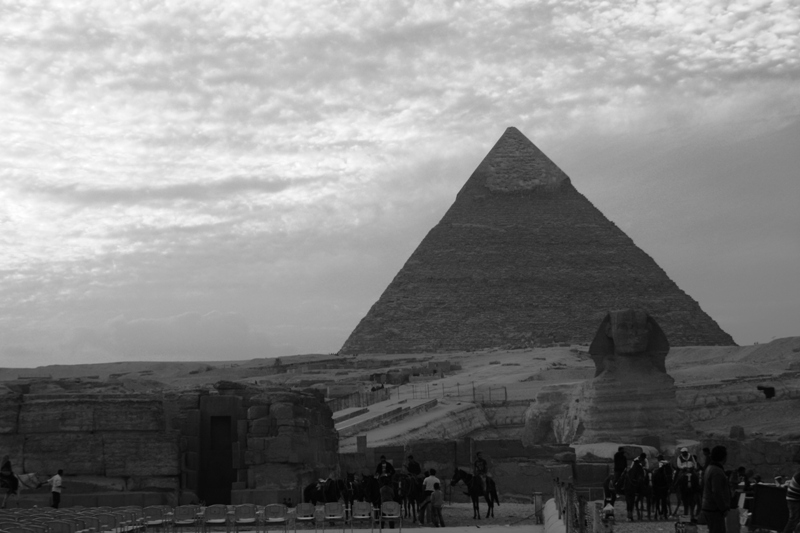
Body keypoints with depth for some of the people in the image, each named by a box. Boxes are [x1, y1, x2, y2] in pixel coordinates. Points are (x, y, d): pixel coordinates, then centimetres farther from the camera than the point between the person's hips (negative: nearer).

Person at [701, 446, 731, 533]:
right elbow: (717, 493, -25)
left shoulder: (709, 468, 12)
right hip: (715, 510, -10)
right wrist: (724, 508, -17)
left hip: (708, 508, 10)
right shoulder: (717, 472, -20)